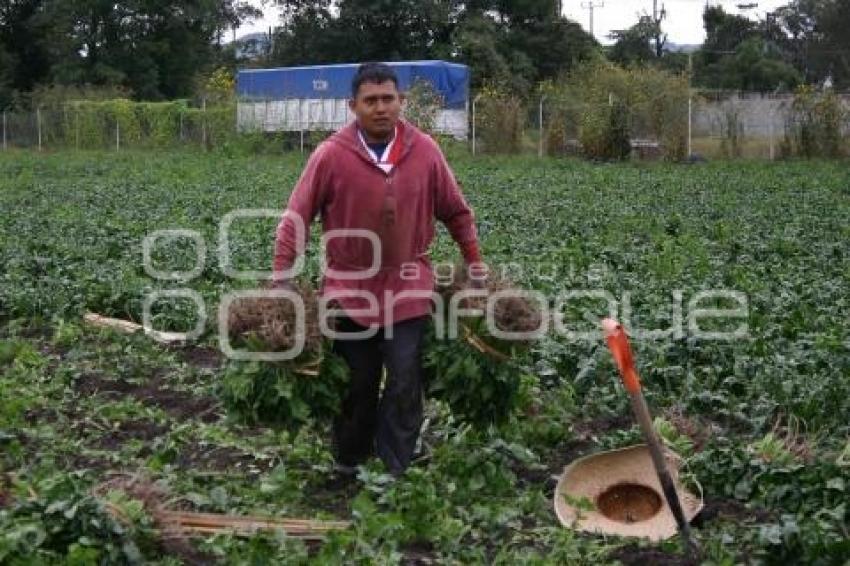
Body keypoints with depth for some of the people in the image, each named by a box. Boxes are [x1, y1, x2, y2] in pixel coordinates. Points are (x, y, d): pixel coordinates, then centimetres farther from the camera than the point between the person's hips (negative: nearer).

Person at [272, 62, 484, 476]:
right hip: (351, 289, -1)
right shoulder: (330, 155, -10)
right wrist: (281, 276, -11)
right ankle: (348, 466, 29)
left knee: (404, 384, -1)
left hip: (408, 289, 1)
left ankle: (394, 473, 11)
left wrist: (475, 263, 10)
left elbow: (456, 212, 8)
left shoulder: (425, 151, -3)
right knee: (357, 385, 11)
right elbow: (296, 217, -6)